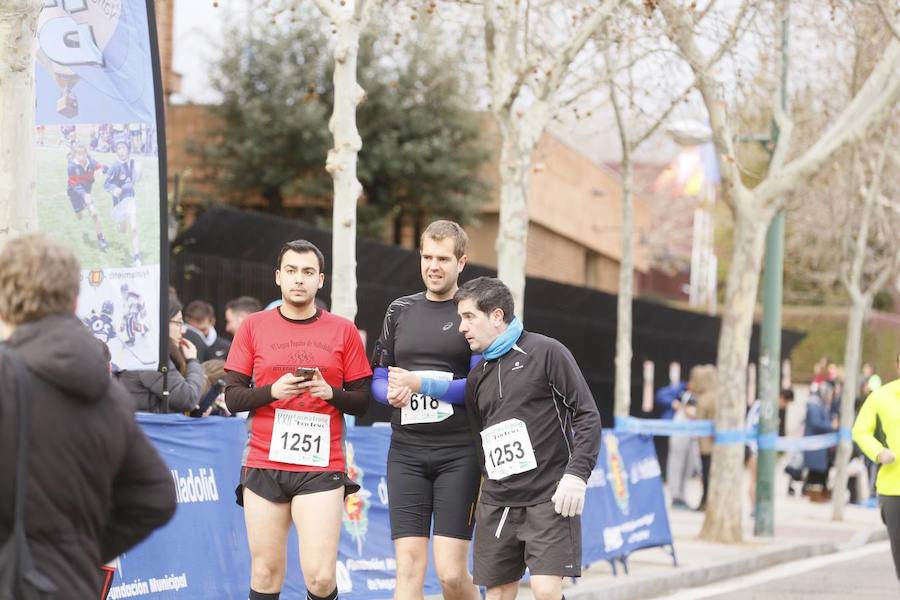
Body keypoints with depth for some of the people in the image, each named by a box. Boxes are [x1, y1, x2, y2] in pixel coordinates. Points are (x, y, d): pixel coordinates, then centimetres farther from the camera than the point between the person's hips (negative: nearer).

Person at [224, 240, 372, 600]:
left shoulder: (343, 331, 7)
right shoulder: (254, 327, 8)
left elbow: (362, 402, 8)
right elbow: (233, 398, 6)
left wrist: (330, 392, -11)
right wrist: (273, 391, -11)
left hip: (321, 468, -1)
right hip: (263, 465, 1)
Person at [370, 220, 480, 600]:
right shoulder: (400, 310, 14)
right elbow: (378, 379, 18)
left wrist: (420, 384, -15)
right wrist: (392, 393, -6)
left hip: (459, 452, -3)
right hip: (406, 451, 3)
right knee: (408, 568, -5)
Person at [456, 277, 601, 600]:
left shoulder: (546, 353, -3)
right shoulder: (476, 378, 16)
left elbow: (587, 415, -6)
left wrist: (577, 474, -14)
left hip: (549, 497, -6)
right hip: (496, 501, 6)